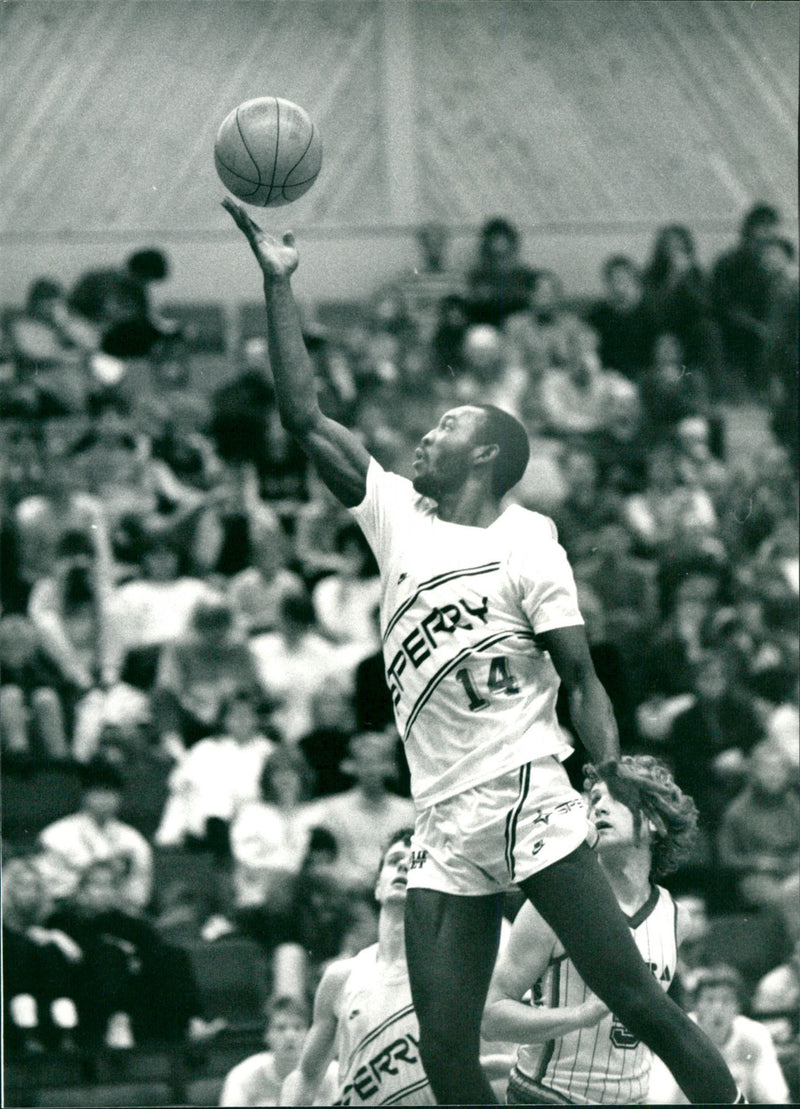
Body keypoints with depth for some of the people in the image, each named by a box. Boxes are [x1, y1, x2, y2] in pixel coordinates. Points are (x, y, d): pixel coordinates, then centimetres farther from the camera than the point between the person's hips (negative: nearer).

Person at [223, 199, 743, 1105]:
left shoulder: (525, 542, 0)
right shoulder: (396, 514, 13)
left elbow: (579, 678, 0)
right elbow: (302, 415, 11)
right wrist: (278, 282, 8)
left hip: (527, 798, -5)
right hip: (443, 826, 5)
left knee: (633, 997, -10)